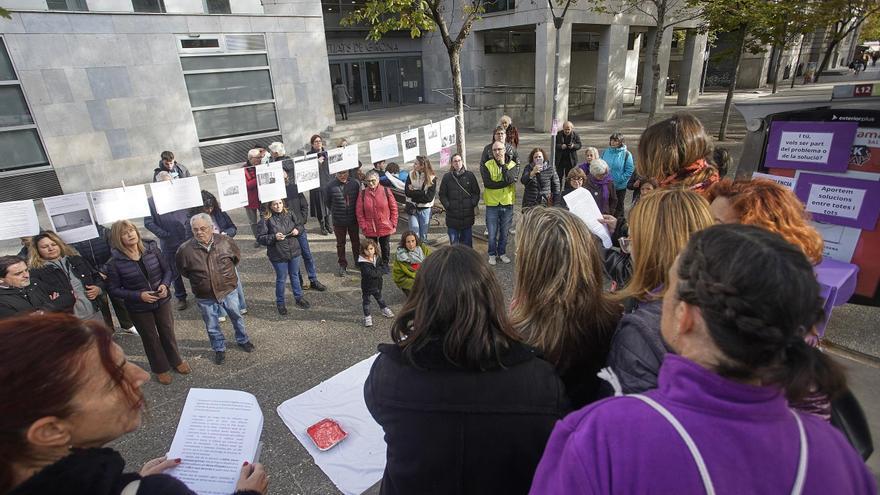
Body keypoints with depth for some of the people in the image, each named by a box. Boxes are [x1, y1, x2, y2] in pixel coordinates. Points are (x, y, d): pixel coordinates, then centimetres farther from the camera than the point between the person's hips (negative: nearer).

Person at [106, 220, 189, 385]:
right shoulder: (115, 262, -16)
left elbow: (167, 270, 1)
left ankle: (176, 361, 42)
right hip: (139, 307, -2)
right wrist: (139, 295, -21)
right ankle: (160, 369, 37)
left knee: (168, 332, 19)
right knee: (150, 338, 16)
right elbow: (113, 289, -10)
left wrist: (165, 285, -18)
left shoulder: (152, 249, -10)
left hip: (162, 300, 2)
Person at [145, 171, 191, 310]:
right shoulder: (151, 202, -2)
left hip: (187, 240, 0)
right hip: (169, 244, 0)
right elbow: (148, 223, -4)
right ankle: (181, 297, 26)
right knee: (175, 272, 12)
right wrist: (164, 235, -13)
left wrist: (189, 230, -8)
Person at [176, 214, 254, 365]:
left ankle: (243, 340, 45)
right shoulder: (185, 249, -17)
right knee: (212, 327, 16)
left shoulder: (225, 242, -16)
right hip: (205, 297, 0)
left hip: (228, 291, 0)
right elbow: (182, 269, 4)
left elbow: (237, 256, 6)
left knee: (237, 318, 20)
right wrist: (196, 278, 5)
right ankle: (219, 349, 40)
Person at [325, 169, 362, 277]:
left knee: (356, 242, 18)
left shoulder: (355, 183, -9)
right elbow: (327, 201, 0)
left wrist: (356, 212, 3)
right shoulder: (331, 186, -15)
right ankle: (342, 265, 26)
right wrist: (336, 211, 4)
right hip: (339, 221, -2)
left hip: (353, 219, 2)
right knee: (340, 244, 12)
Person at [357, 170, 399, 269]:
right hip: (370, 228, 0)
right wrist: (363, 226, -5)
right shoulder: (362, 193, -4)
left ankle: (385, 265, 36)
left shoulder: (386, 191, -5)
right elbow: (359, 212, 0)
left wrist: (393, 224, -3)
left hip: (385, 227, 0)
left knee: (385, 247, 16)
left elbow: (394, 208, -1)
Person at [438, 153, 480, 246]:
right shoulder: (447, 177, 4)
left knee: (467, 241, 10)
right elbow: (442, 195, 6)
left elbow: (476, 192, 7)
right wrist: (448, 205, -7)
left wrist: (473, 204, -6)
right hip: (452, 216, 0)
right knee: (454, 242, 4)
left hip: (468, 215, 0)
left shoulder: (470, 175, 5)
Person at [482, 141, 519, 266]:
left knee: (504, 232, 14)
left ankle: (502, 253, 31)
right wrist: (505, 183, -17)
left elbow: (509, 179, -19)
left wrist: (503, 164, -16)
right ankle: (492, 254, 24)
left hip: (507, 204, 1)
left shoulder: (513, 165, 0)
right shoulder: (486, 166, -3)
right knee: (492, 233, 5)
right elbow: (488, 183, -17)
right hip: (492, 204, -1)